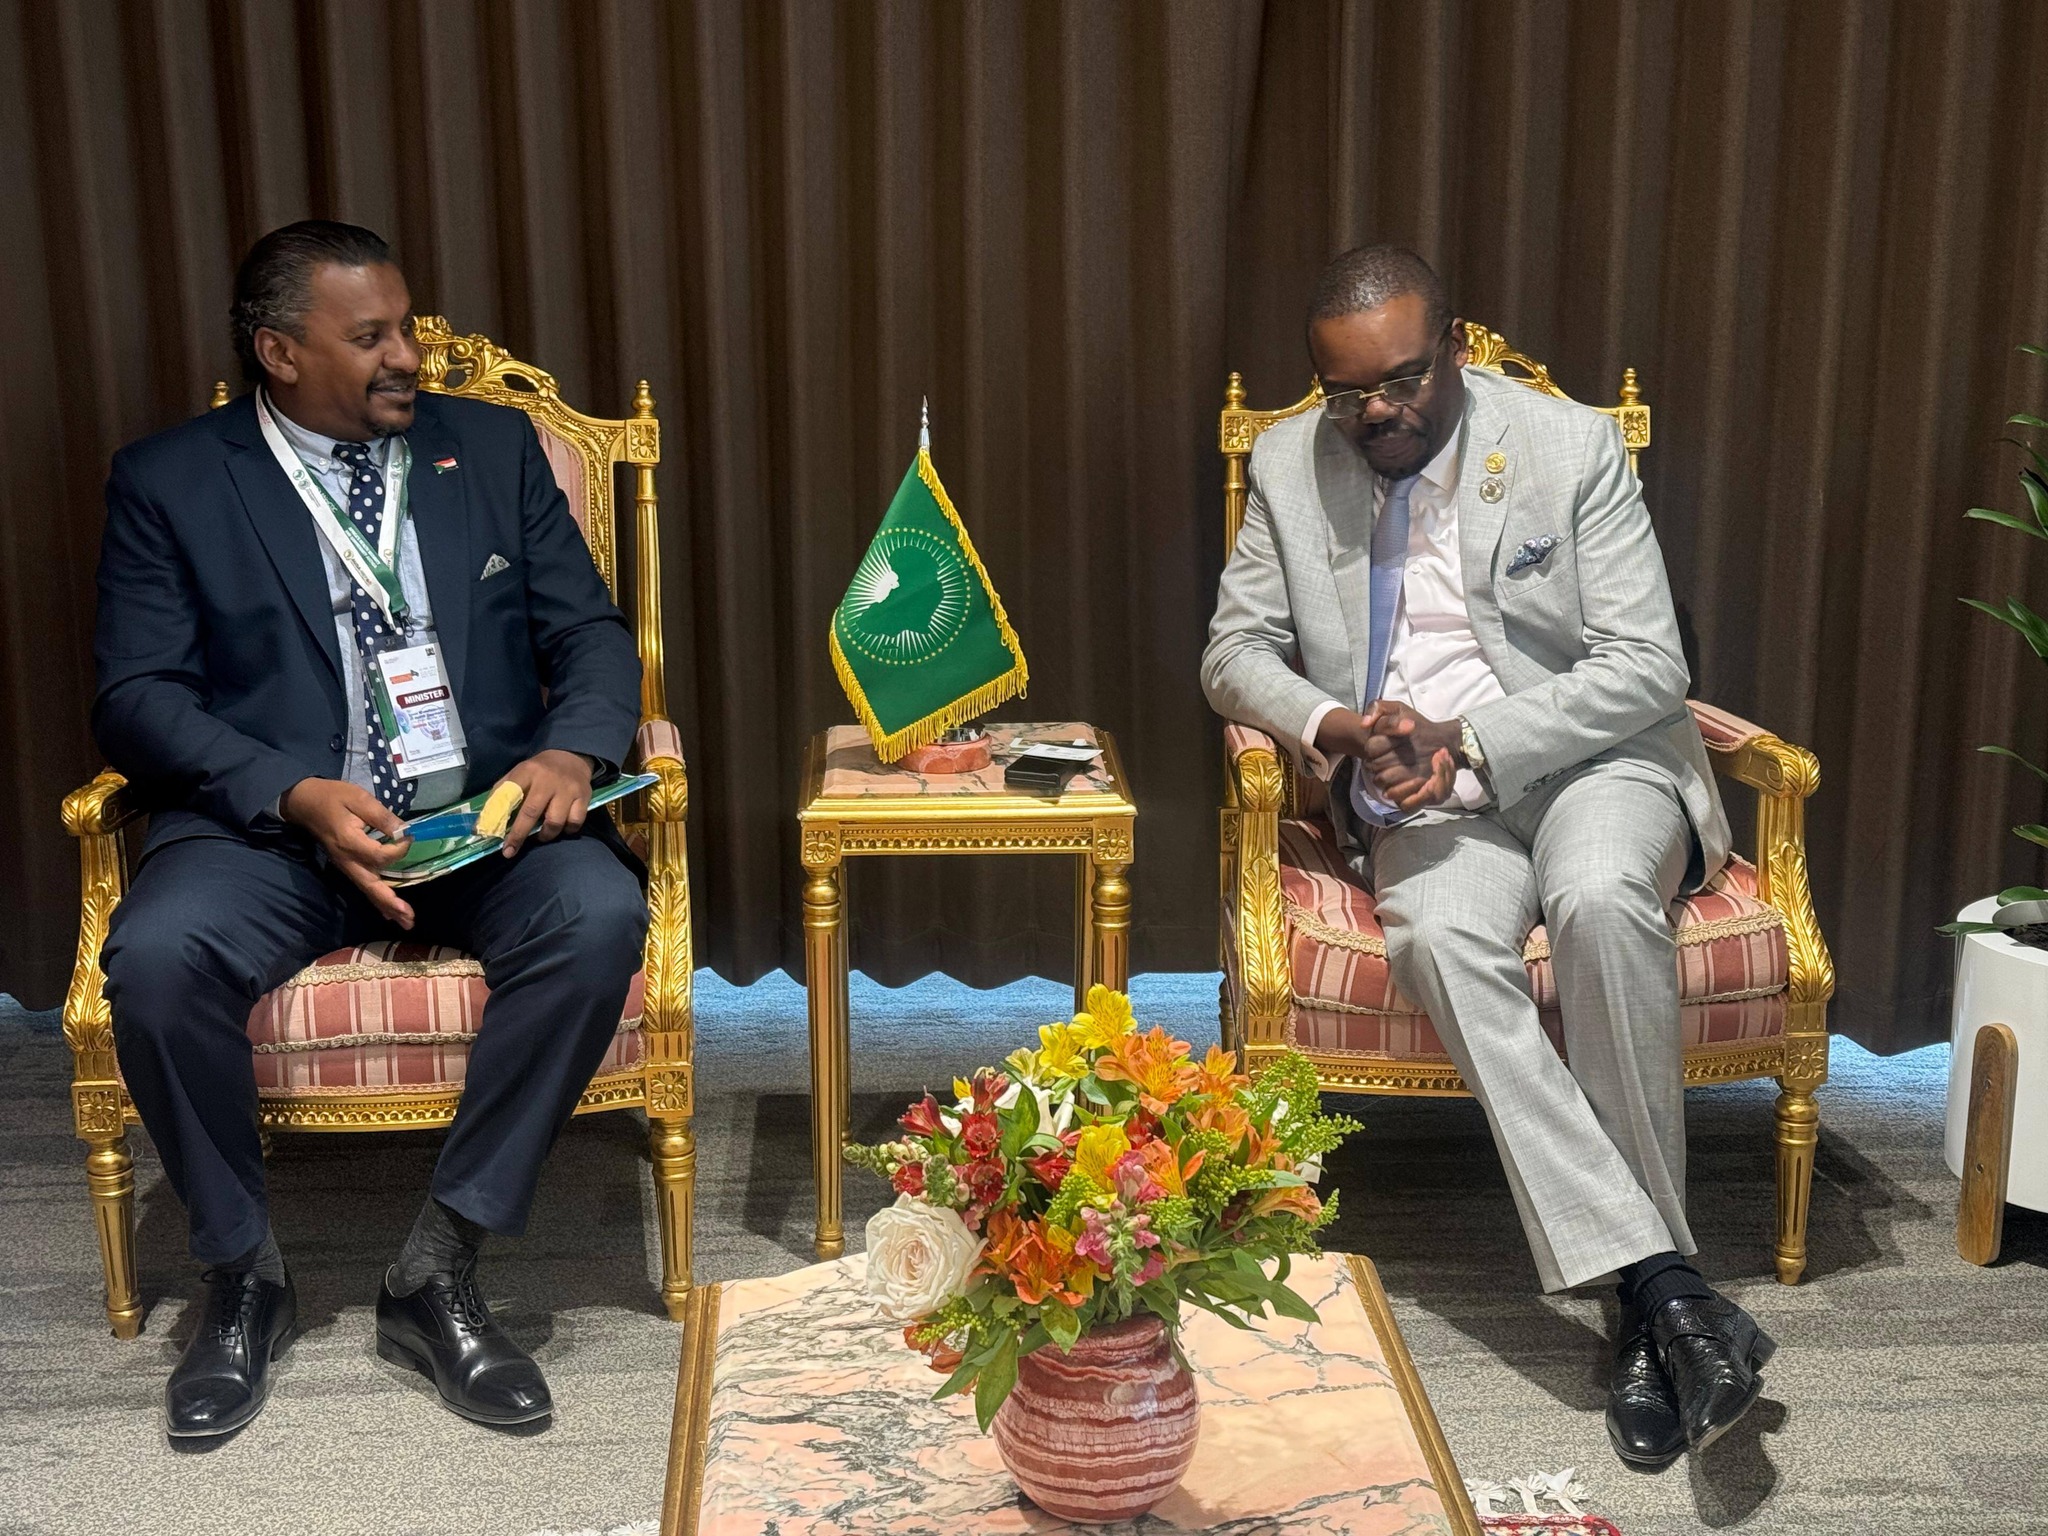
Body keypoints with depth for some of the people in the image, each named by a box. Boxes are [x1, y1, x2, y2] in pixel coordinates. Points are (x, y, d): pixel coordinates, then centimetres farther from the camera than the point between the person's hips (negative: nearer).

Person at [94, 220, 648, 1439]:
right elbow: (137, 696, -2)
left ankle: (441, 1270, -15)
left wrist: (571, 752, -13)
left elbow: (592, 632, 10)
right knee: (156, 957, -31)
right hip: (273, 824, -1)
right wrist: (298, 795, -19)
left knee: (599, 917, -30)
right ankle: (246, 1277, -4)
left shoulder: (492, 447, 13)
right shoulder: (169, 481, 6)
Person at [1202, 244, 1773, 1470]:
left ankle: (1646, 1287, -27)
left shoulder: (1572, 447, -3)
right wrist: (1333, 727, -12)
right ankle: (1663, 1285, -34)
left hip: (1593, 762, -2)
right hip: (1425, 803, 2)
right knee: (1443, 939, -33)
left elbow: (1647, 667, -6)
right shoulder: (1290, 466, 7)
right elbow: (1236, 650, 10)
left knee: (1600, 899, -37)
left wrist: (1473, 741, -18)